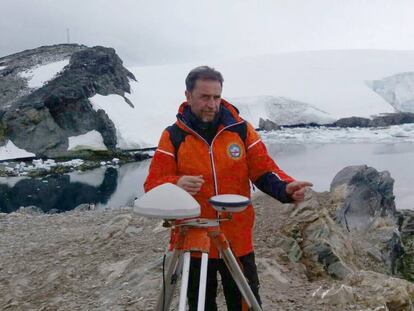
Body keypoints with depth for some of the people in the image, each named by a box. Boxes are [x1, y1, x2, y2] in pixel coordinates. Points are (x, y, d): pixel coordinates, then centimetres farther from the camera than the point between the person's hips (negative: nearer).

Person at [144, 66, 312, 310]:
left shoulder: (241, 129, -1)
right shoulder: (173, 136, -4)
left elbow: (264, 170, -2)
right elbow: (153, 185, -7)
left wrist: (286, 187, -22)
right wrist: (176, 184, -29)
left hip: (238, 242, 1)